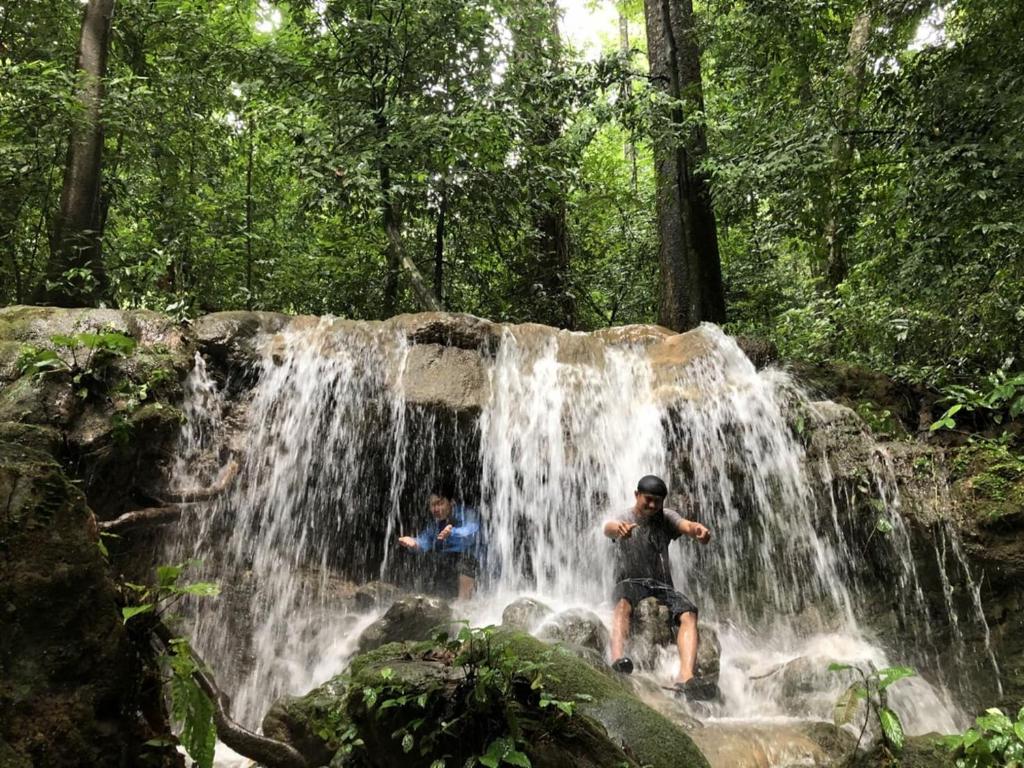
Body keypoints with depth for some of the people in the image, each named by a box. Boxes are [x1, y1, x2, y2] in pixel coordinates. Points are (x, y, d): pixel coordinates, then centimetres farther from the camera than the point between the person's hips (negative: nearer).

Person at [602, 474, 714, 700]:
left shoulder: (666, 518, 9)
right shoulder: (623, 519, 1)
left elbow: (686, 525, -12)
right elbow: (608, 528, -24)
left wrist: (699, 529, -39)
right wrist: (618, 528, -51)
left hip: (661, 586, 3)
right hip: (629, 583, -3)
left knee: (688, 614, -27)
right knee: (624, 602, -38)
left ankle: (685, 676, -42)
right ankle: (618, 658, -58)